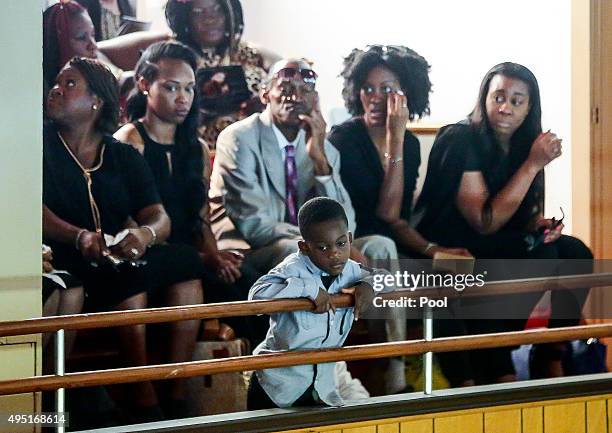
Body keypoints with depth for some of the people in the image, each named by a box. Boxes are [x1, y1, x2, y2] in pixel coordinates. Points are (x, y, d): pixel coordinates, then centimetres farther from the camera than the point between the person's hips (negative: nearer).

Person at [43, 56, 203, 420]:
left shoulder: (125, 156, 15)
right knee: (129, 276, -33)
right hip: (68, 265, -4)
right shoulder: (42, 146, 6)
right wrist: (80, 237, -31)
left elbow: (160, 218, 3)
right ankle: (144, 401, -30)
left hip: (122, 261, 4)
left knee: (186, 260, -22)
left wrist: (146, 234, -23)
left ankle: (178, 398, -23)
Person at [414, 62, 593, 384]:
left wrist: (541, 224, -11)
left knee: (575, 253, -10)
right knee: (539, 255, -26)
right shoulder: (459, 140, -17)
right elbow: (485, 222, -22)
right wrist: (533, 164, -23)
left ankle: (555, 360, -5)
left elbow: (523, 214, 14)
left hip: (494, 249, 8)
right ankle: (498, 371, -18)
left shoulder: (521, 144, 5)